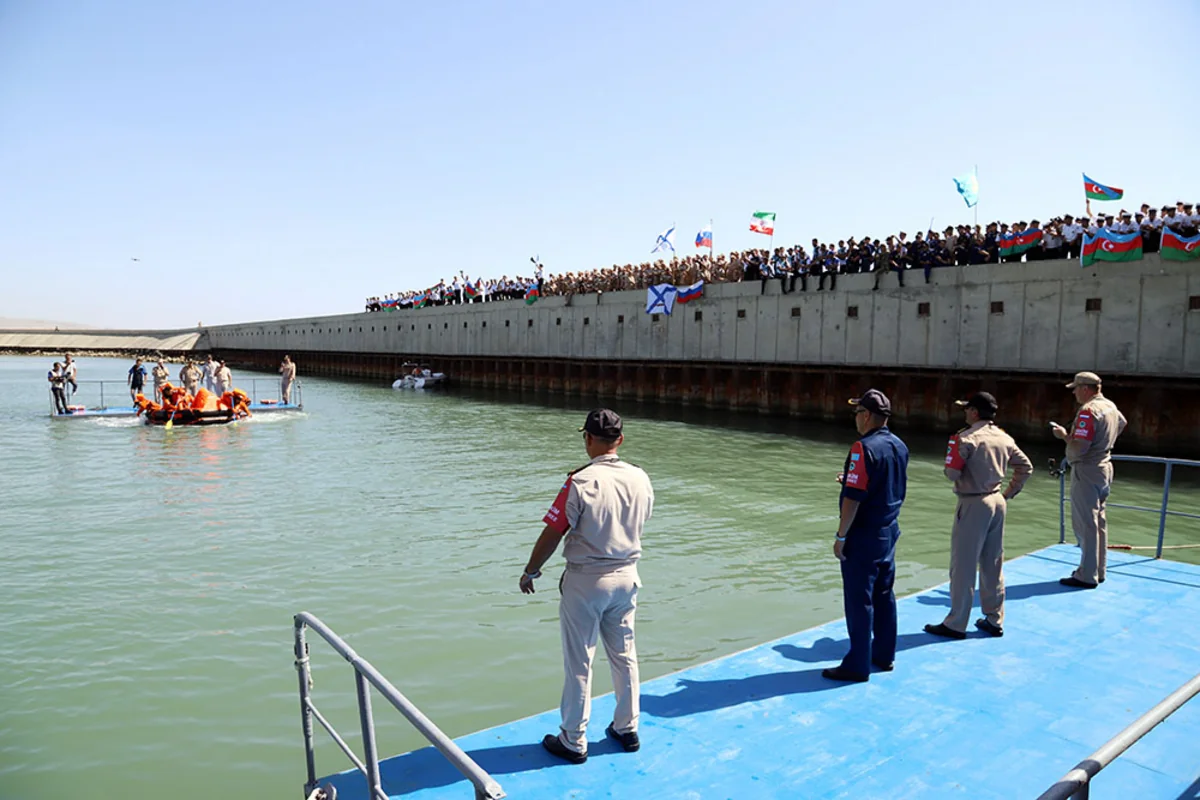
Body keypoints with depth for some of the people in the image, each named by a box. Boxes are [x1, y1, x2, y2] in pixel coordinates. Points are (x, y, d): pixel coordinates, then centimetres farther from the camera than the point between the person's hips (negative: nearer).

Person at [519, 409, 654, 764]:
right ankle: (627, 730, 32)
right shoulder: (641, 479, -4)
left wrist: (530, 572, -2)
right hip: (626, 577, 5)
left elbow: (552, 533, -15)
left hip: (585, 581, -5)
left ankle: (573, 741, 21)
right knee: (625, 656, 18)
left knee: (578, 663, 8)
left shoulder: (581, 481, -20)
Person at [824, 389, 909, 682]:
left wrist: (841, 536, -14)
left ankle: (858, 666, 9)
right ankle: (884, 655, 29)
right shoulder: (900, 446, 6)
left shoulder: (864, 448, -20)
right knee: (884, 595, 18)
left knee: (859, 601, 1)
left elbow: (853, 498, -22)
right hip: (889, 531, 8)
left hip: (863, 537, -8)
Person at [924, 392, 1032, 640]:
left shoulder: (965, 438, -17)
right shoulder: (1004, 438, 5)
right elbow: (1026, 466, 12)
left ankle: (956, 624, 9)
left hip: (973, 505, -7)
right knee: (993, 565, 17)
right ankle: (994, 620, 27)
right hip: (998, 502, 7)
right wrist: (1009, 492, 16)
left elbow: (952, 473, -18)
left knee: (963, 566, 1)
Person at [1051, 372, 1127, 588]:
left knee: (1085, 524, -5)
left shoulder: (1088, 411, -21)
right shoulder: (1110, 406, 9)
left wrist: (1064, 435, -12)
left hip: (1086, 472, -10)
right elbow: (1122, 423, 32)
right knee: (1099, 521, 17)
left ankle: (1087, 576, -1)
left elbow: (1079, 447, -28)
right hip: (1105, 468, 10)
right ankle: (1099, 570, 26)